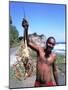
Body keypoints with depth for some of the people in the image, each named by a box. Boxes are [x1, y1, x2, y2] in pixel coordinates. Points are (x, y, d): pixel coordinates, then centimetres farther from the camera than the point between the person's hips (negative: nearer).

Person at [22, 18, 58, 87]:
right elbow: (28, 43, -18)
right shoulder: (40, 50, -6)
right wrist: (26, 29, -31)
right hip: (38, 84, -1)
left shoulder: (54, 55, -1)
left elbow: (55, 70, 9)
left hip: (49, 84, 1)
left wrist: (57, 84, 14)